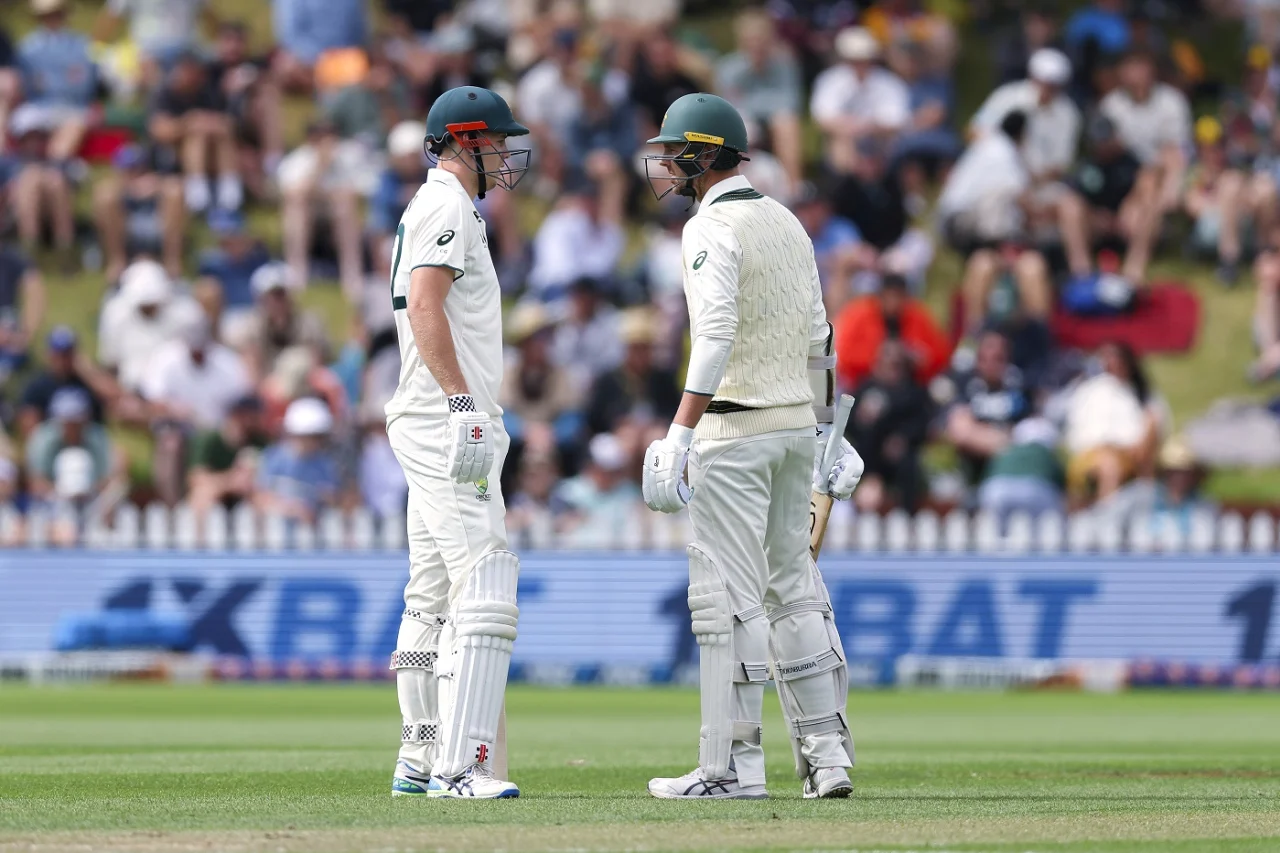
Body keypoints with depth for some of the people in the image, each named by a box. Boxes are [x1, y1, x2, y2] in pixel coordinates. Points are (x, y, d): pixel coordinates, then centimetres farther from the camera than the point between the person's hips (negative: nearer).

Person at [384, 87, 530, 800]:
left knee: (435, 597, 12)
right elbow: (423, 304, -22)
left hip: (439, 426, 11)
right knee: (485, 584, -17)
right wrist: (463, 403, -28)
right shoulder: (447, 207, -10)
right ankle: (459, 764, -23)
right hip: (449, 422, -11)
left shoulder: (440, 207, 23)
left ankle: (421, 761, 15)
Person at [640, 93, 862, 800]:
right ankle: (827, 753, 10)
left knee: (727, 595, -6)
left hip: (735, 426, -9)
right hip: (797, 420, 9)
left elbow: (716, 333, -23)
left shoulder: (711, 228, -12)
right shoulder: (787, 222, 15)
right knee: (792, 586, 13)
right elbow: (818, 336, 18)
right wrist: (827, 428, 24)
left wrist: (680, 435, -27)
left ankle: (734, 764, -7)